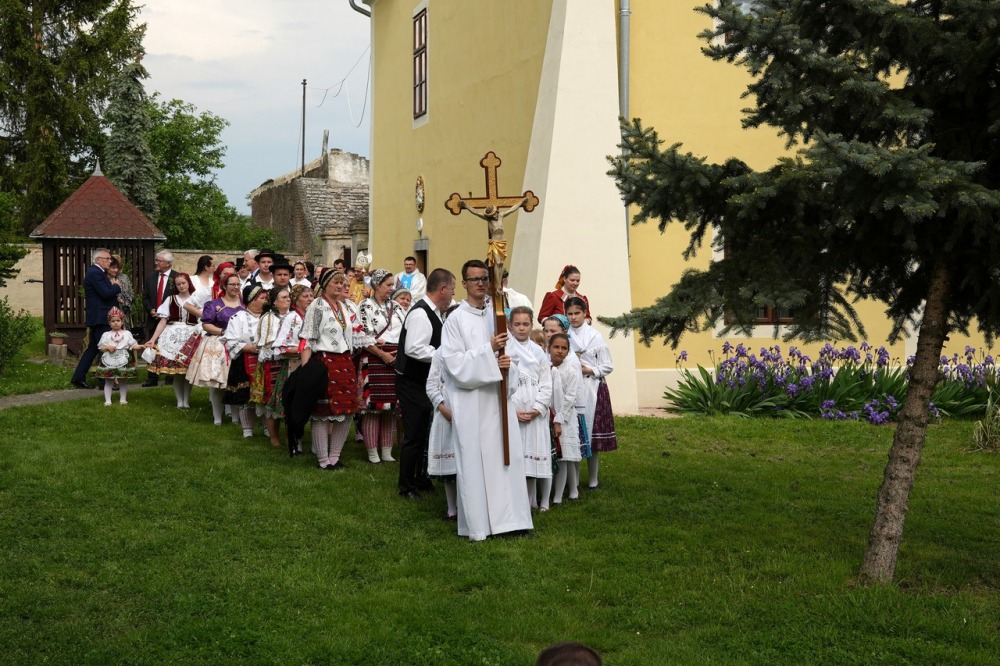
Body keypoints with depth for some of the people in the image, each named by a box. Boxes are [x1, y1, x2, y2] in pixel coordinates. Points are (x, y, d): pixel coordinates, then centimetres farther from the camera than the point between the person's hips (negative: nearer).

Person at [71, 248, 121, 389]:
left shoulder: (96, 272, 17)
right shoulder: (95, 273, -16)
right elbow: (106, 293, -23)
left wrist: (114, 295, 3)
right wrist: (117, 287, -7)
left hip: (97, 318, 11)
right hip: (100, 318, -11)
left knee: (92, 348, 14)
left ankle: (78, 378, 17)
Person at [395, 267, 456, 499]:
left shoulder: (435, 312, 9)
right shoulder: (420, 314, -22)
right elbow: (414, 349, -31)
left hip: (426, 382, 10)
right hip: (412, 382, -10)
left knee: (424, 431, 19)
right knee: (414, 434, -2)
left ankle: (420, 478, 33)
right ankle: (406, 486, 11)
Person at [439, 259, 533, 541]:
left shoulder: (496, 317, 12)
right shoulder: (456, 319, -4)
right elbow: (454, 363, -12)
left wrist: (507, 364, -7)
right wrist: (488, 350, -19)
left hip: (498, 397, 5)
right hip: (471, 403, -5)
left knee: (506, 456, 4)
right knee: (474, 461, -1)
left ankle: (506, 517, 12)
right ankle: (477, 524, 8)